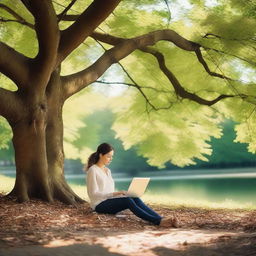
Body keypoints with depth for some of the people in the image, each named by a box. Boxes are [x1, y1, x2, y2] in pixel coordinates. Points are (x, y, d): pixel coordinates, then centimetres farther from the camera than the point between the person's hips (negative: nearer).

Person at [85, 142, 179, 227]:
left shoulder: (107, 171, 18)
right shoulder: (92, 171, -8)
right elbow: (93, 194, -16)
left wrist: (119, 193, -1)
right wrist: (115, 193, -21)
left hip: (110, 201, 7)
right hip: (100, 205, -7)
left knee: (135, 199, -23)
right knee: (128, 201, -32)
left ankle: (161, 219, -42)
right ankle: (158, 221, -46)